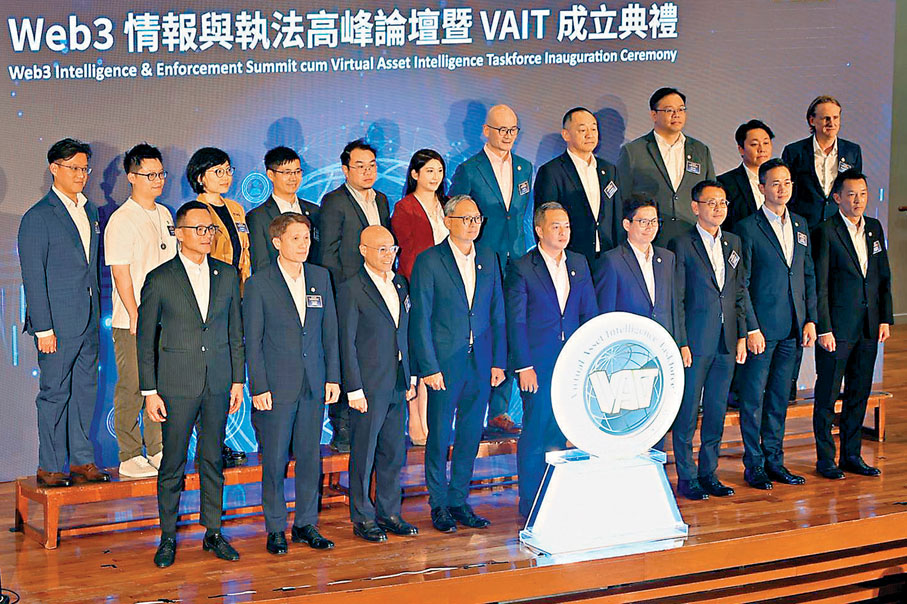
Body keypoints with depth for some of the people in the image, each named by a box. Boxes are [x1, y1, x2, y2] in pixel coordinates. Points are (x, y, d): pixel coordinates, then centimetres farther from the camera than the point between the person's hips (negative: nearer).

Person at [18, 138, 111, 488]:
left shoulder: (90, 212, 13)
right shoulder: (37, 218, -9)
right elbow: (33, 277, -11)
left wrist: (97, 312, 13)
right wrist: (43, 328, -15)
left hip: (89, 321, 7)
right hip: (58, 322, -7)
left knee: (85, 390, 11)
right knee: (55, 393, 0)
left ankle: (82, 461, 20)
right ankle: (50, 467, 8)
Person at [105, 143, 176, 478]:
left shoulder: (164, 215, 13)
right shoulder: (121, 221, -10)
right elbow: (120, 273, -13)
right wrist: (136, 316, -15)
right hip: (132, 323, -7)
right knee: (131, 388, -1)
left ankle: (156, 451, 19)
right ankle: (130, 457, 5)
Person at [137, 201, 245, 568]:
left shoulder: (227, 275, 7)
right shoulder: (160, 280, -3)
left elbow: (236, 332, 12)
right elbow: (145, 340, -1)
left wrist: (238, 380, 7)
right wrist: (149, 391, -5)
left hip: (218, 384, 3)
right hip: (177, 384, -3)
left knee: (212, 459, 10)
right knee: (173, 464, 3)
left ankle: (213, 532, 19)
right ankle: (168, 535, 15)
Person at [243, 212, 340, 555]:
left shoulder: (320, 277, 8)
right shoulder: (258, 284, -4)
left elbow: (330, 331, 11)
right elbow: (252, 342, -4)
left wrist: (333, 376, 5)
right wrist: (258, 388, -9)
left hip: (314, 384, 4)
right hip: (276, 385, -4)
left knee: (310, 456, 7)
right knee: (274, 460, 1)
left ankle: (306, 524, 18)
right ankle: (276, 529, 12)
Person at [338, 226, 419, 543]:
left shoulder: (400, 284, 12)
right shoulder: (351, 289, -8)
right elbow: (347, 343, -10)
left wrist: (411, 377, 12)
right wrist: (354, 389, -13)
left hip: (397, 385, 6)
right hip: (369, 386, -6)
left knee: (394, 452, 12)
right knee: (364, 454, 2)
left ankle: (389, 513, 22)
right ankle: (363, 519, 11)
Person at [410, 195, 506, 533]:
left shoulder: (488, 259, 10)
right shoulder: (429, 261, -5)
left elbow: (497, 313, 13)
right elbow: (420, 319, -7)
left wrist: (498, 361, 7)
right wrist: (429, 366, -12)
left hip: (481, 363, 5)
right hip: (444, 363, -4)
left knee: (471, 435, 9)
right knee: (439, 436, 2)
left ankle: (459, 502, 20)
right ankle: (439, 506, 14)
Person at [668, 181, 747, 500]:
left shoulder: (733, 243, 12)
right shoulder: (681, 245, -5)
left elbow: (739, 293, 16)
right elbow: (676, 300, -7)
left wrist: (742, 335, 9)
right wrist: (681, 343, -12)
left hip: (727, 342, 5)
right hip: (695, 342, -5)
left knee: (717, 411, 10)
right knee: (687, 411, 0)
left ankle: (709, 472, 20)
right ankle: (686, 477, 9)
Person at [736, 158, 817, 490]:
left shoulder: (800, 225, 12)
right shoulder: (748, 228, -6)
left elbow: (808, 276, 16)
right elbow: (741, 285, -8)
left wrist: (810, 320, 8)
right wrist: (751, 329, -12)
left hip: (793, 329, 5)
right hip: (761, 327, -5)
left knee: (780, 397, 12)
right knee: (754, 397, 1)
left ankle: (774, 460, 20)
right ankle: (754, 464, 9)